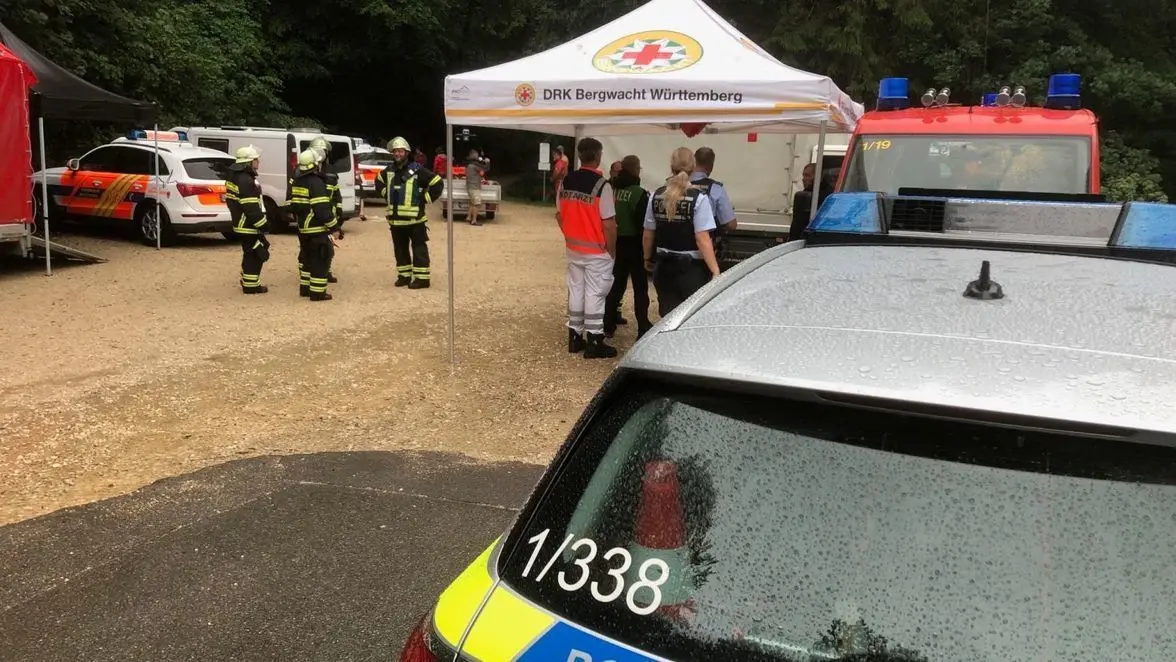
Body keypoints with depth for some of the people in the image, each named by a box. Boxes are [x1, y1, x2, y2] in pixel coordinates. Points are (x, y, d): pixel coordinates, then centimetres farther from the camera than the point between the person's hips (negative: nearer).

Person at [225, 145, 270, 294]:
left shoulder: (235, 176, 13)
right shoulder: (246, 181, -21)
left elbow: (232, 200, 20)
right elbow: (251, 208, -25)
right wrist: (262, 225, -19)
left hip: (241, 224, 10)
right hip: (249, 226, -10)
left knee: (251, 253, 20)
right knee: (254, 255, -2)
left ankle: (247, 280, 30)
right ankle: (251, 285, 4)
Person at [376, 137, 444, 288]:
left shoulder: (416, 170, -10)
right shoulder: (389, 171, 9)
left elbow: (438, 184, -11)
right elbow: (378, 182, 31)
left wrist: (424, 199, -8)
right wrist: (388, 197, 19)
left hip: (415, 219, -6)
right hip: (395, 219, 6)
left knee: (419, 249, -2)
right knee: (400, 249, 13)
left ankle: (421, 278, 1)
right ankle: (404, 275, 23)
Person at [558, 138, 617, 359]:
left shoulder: (566, 182, 1)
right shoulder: (601, 185, -18)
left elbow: (560, 215, 9)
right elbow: (608, 224, -18)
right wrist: (612, 250, -6)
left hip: (573, 248, 6)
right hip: (597, 251, -6)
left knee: (575, 290, 15)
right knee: (595, 294, 1)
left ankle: (575, 337, 22)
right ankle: (594, 342, 7)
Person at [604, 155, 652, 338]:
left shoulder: (612, 189, 0)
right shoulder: (639, 193, -15)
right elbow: (643, 223, -18)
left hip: (615, 243, 5)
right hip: (633, 243, -5)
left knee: (616, 283, 15)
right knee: (640, 286, 5)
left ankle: (609, 325, 17)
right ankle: (643, 327, 5)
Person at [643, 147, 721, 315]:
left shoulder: (656, 196, 1)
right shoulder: (698, 198, -12)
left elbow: (648, 235, 8)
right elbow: (702, 239, -17)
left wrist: (648, 259, 25)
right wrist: (715, 271, -15)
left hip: (664, 267, 4)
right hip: (692, 269, -4)